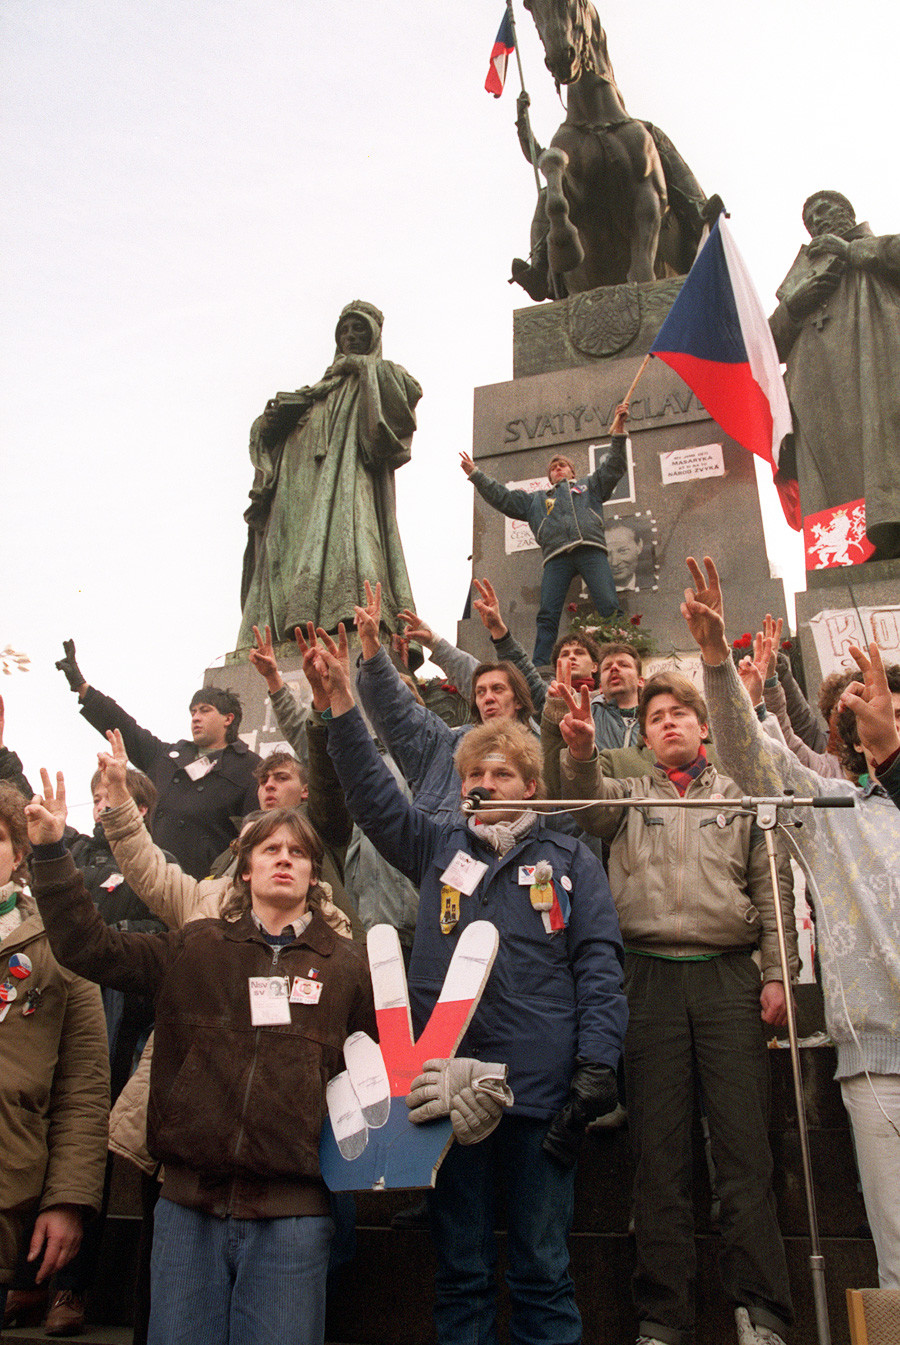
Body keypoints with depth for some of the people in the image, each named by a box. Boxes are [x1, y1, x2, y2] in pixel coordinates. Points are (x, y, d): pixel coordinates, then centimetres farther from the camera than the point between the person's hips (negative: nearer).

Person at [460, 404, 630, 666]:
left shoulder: (589, 485, 33)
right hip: (556, 555, 1)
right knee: (547, 615, -13)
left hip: (591, 549, -1)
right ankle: (538, 670, -19)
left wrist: (618, 432, 8)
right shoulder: (536, 499, 36)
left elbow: (613, 468, 21)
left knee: (609, 606, -17)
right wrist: (475, 475, 29)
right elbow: (501, 497, 34)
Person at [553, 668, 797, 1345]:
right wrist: (580, 747, -28)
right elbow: (587, 795, -6)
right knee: (659, 1154, 2)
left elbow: (772, 886, 12)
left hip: (730, 978, 0)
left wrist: (777, 973, 1)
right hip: (650, 978, 0)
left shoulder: (740, 796, 16)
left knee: (745, 1148, -4)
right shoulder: (627, 796, 16)